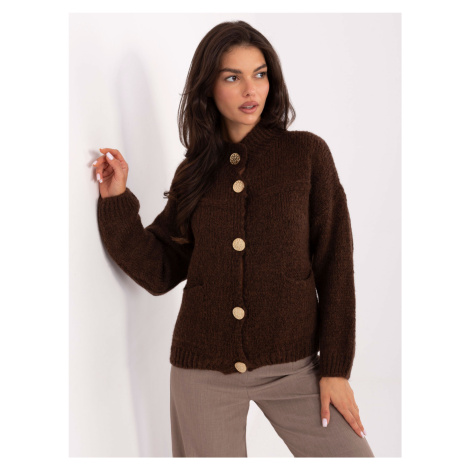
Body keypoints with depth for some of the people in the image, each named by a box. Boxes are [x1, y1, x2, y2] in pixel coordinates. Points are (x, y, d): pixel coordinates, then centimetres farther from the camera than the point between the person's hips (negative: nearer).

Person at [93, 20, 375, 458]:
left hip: (292, 366, -1)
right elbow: (158, 273, 3)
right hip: (203, 369, 2)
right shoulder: (194, 172, 5)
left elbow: (335, 264, -2)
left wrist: (335, 367, -5)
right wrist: (116, 200, -6)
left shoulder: (306, 152, -2)